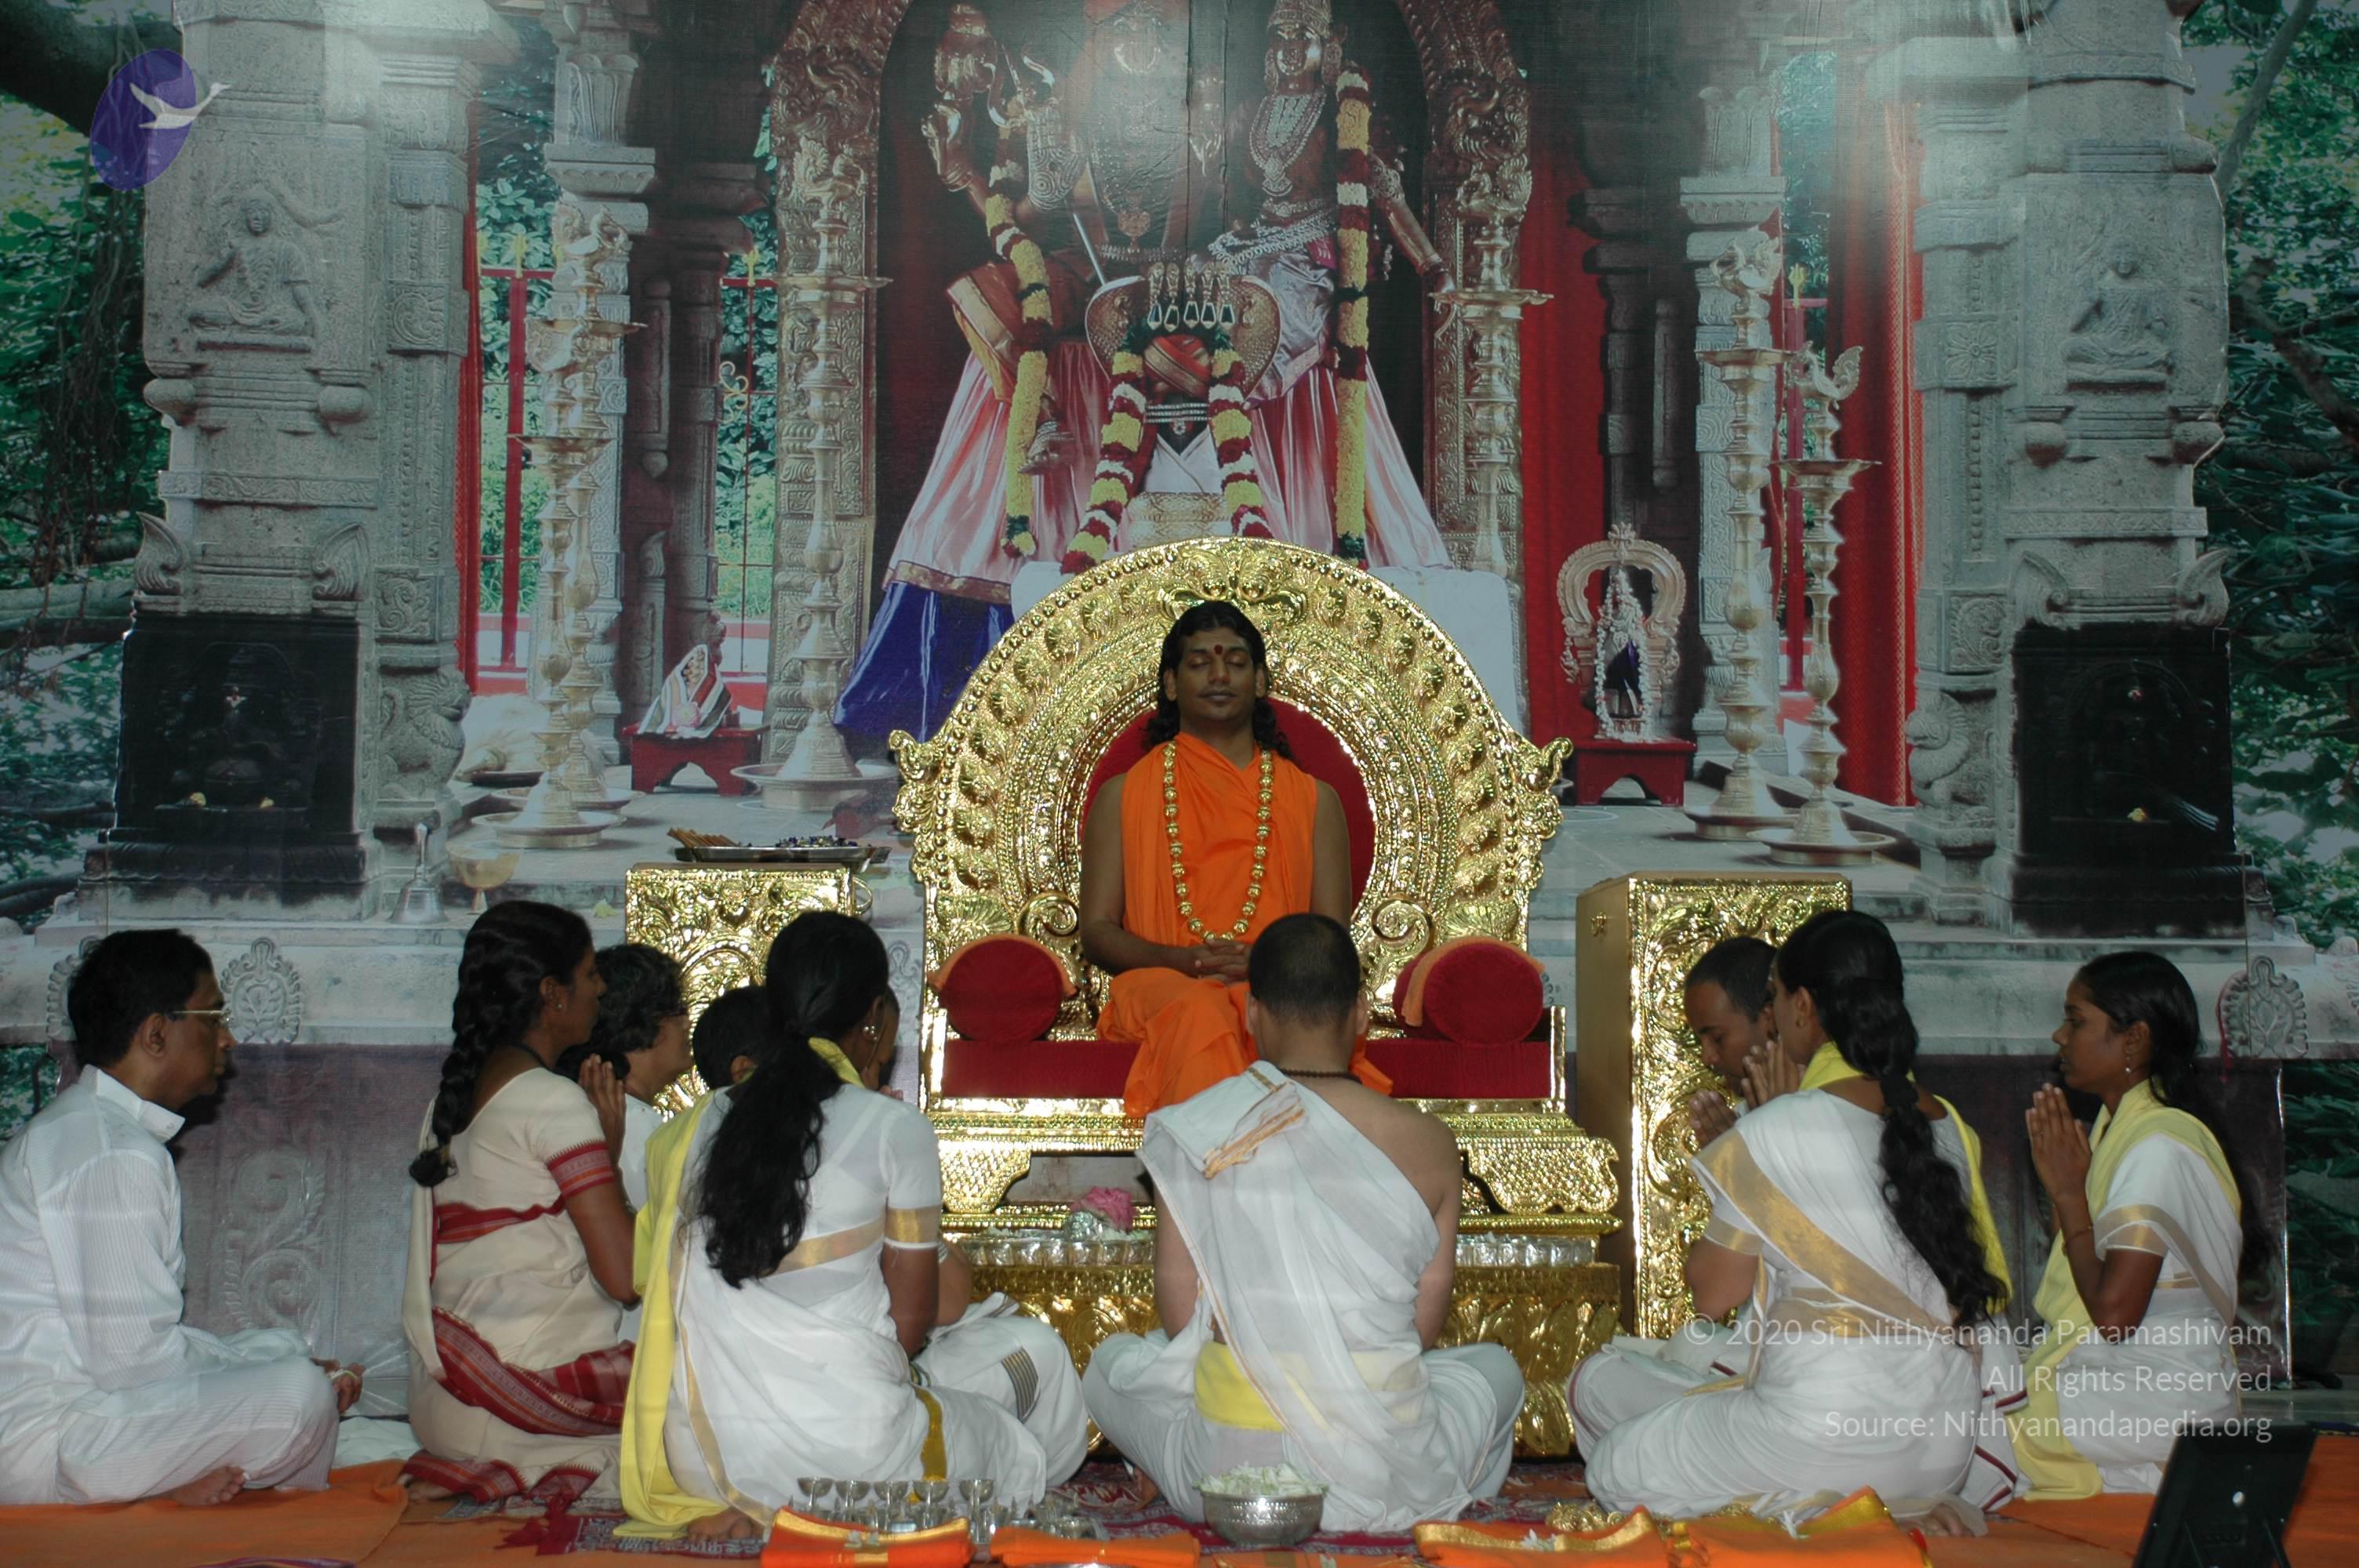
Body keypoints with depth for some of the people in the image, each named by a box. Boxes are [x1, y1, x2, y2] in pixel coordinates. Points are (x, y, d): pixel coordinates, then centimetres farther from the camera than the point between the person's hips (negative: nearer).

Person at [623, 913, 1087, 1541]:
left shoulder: (709, 1120, 6)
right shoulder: (894, 1126, -9)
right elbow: (912, 1318, -3)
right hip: (839, 1449, -7)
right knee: (1033, 1348, 16)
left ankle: (751, 1510, 11)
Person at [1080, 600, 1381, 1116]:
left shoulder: (1314, 799, 20)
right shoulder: (1123, 796, 18)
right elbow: (1097, 931, 10)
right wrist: (1188, 960, -10)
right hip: (1159, 982, 0)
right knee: (1199, 1011, -39)